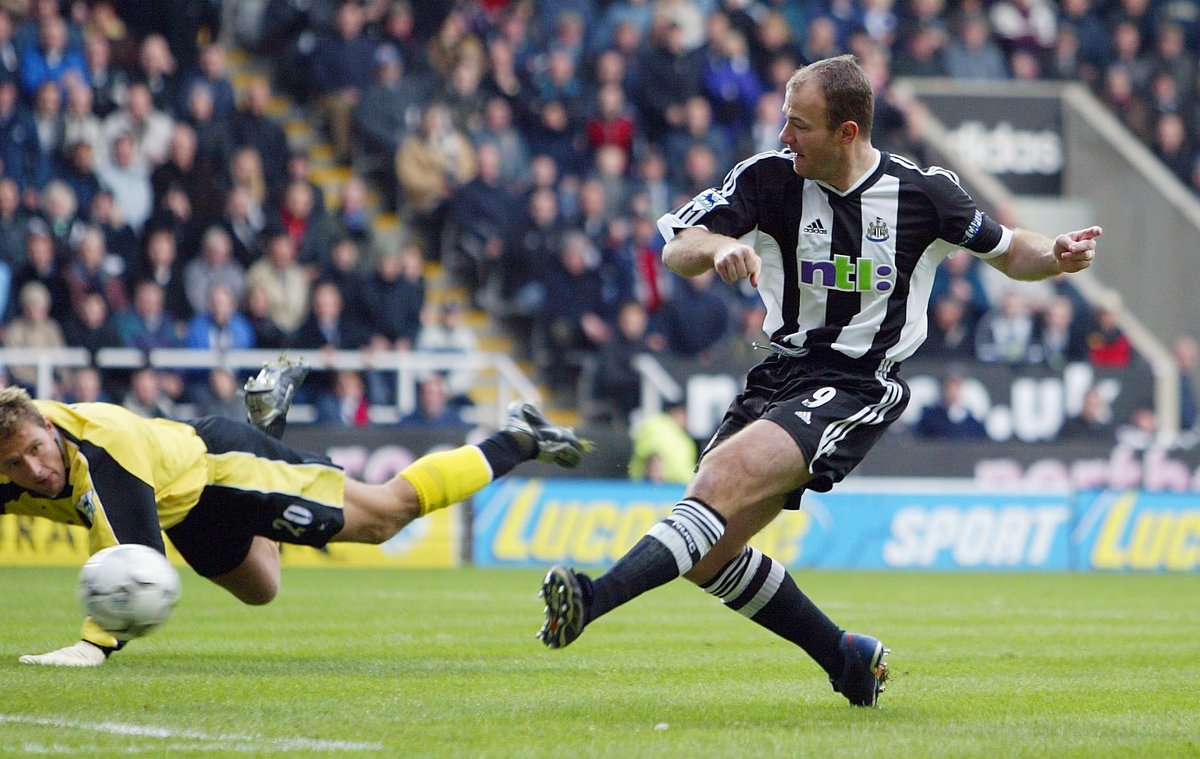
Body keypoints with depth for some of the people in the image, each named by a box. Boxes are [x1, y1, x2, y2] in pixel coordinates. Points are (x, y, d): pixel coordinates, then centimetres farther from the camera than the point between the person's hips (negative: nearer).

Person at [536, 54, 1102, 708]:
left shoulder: (924, 193, -3)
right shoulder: (769, 177, -1)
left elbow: (1009, 252, 12)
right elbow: (675, 251, -9)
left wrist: (1058, 256, -10)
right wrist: (719, 246, -31)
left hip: (857, 389, -5)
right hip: (779, 376, 5)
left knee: (727, 476, -29)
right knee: (709, 556, -2)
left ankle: (595, 599, -43)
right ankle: (849, 660, 15)